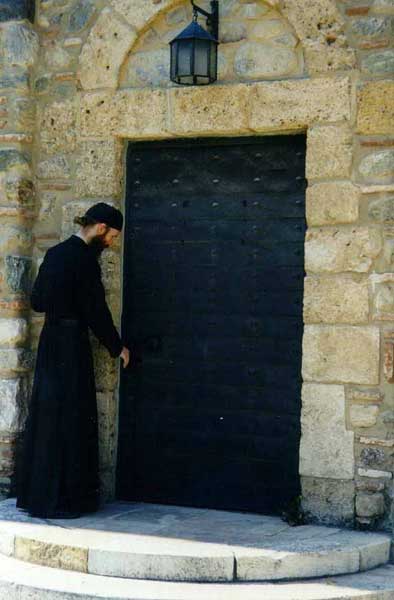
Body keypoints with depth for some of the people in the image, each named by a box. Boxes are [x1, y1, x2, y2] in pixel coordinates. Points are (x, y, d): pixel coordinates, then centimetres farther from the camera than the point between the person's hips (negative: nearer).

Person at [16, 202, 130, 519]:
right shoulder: (84, 258, -14)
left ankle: (35, 493, 20)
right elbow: (96, 309, -12)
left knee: (46, 416, 13)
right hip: (72, 343, -8)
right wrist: (118, 347, -1)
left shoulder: (55, 253, 11)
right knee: (69, 421, -2)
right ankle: (61, 499, 3)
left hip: (50, 340, 8)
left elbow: (37, 300, 15)